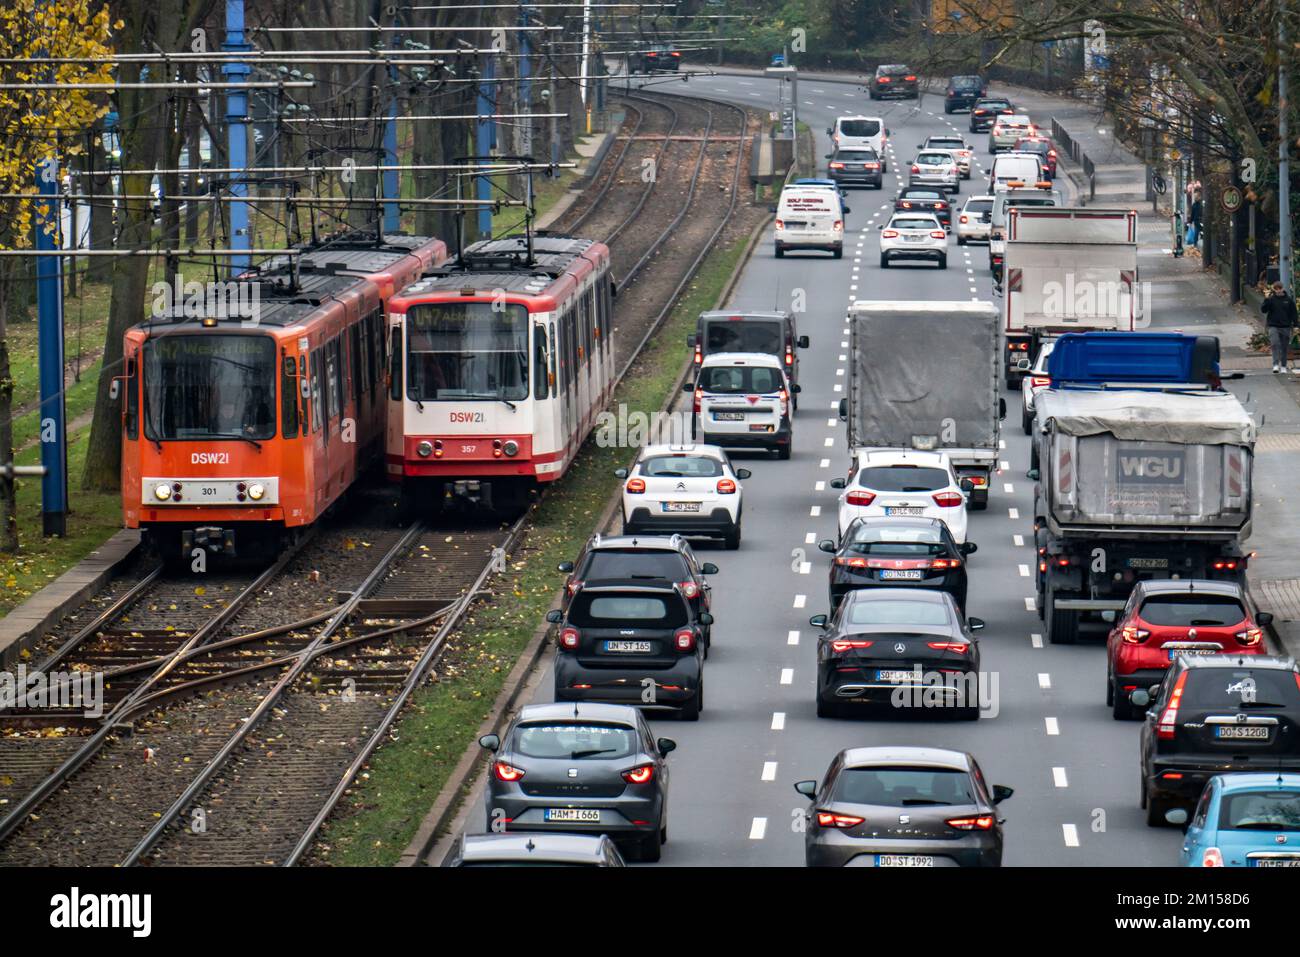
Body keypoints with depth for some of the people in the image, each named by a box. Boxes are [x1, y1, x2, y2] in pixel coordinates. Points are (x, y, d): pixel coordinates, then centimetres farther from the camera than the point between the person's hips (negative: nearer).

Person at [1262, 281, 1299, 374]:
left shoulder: (1288, 300, 3)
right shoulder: (1271, 300, -1)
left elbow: (1293, 313, 7)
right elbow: (1263, 310, -8)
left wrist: (1294, 325, 2)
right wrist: (1267, 299, -19)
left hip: (1285, 327, 2)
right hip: (1273, 326, -2)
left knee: (1284, 347, 7)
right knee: (1275, 344, -18)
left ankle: (1283, 366, 16)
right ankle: (1276, 365, -21)